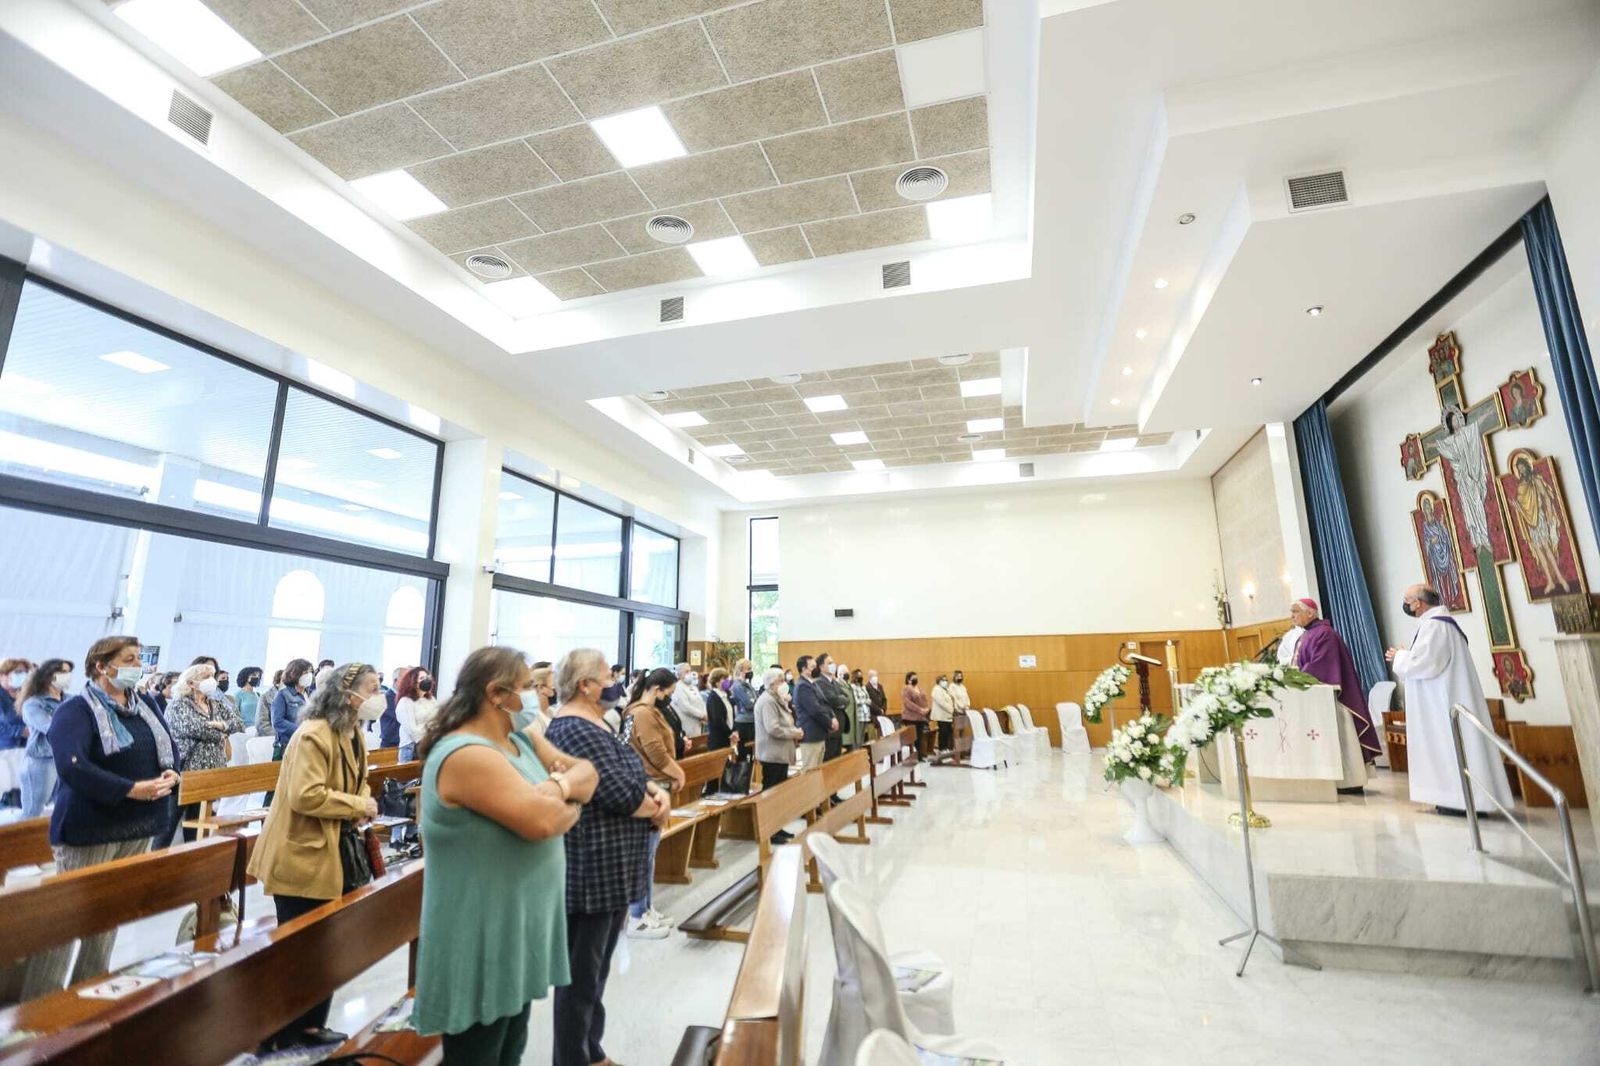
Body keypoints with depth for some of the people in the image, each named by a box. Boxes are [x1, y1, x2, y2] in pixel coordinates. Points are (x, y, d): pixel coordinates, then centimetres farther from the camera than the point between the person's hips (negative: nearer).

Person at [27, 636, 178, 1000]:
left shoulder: (146, 706, 10)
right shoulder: (77, 709, -12)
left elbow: (171, 747, 13)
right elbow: (72, 766, -23)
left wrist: (170, 774, -8)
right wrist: (131, 789, -26)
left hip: (139, 826, 7)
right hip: (90, 828, -7)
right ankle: (40, 999, 14)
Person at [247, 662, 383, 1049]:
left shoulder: (353, 736, 9)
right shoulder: (313, 736, -22)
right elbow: (306, 797, -29)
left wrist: (365, 803, 0)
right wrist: (358, 806, -20)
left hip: (332, 857, 9)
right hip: (302, 858, -9)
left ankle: (310, 1024, 32)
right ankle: (277, 1033, 21)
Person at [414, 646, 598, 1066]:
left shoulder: (522, 738, 5)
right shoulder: (467, 755, -25)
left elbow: (586, 773, 5)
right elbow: (542, 821, -31)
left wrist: (558, 786, -16)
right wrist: (566, 798, -10)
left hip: (518, 930, 9)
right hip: (481, 945, -9)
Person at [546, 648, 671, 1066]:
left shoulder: (592, 724, 11)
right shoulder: (577, 730, -21)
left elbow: (629, 776, 11)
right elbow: (620, 794, -27)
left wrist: (657, 793, -9)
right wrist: (658, 808, -9)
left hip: (610, 867, 10)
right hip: (593, 868, -10)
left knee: (597, 965, 22)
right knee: (582, 970, 6)